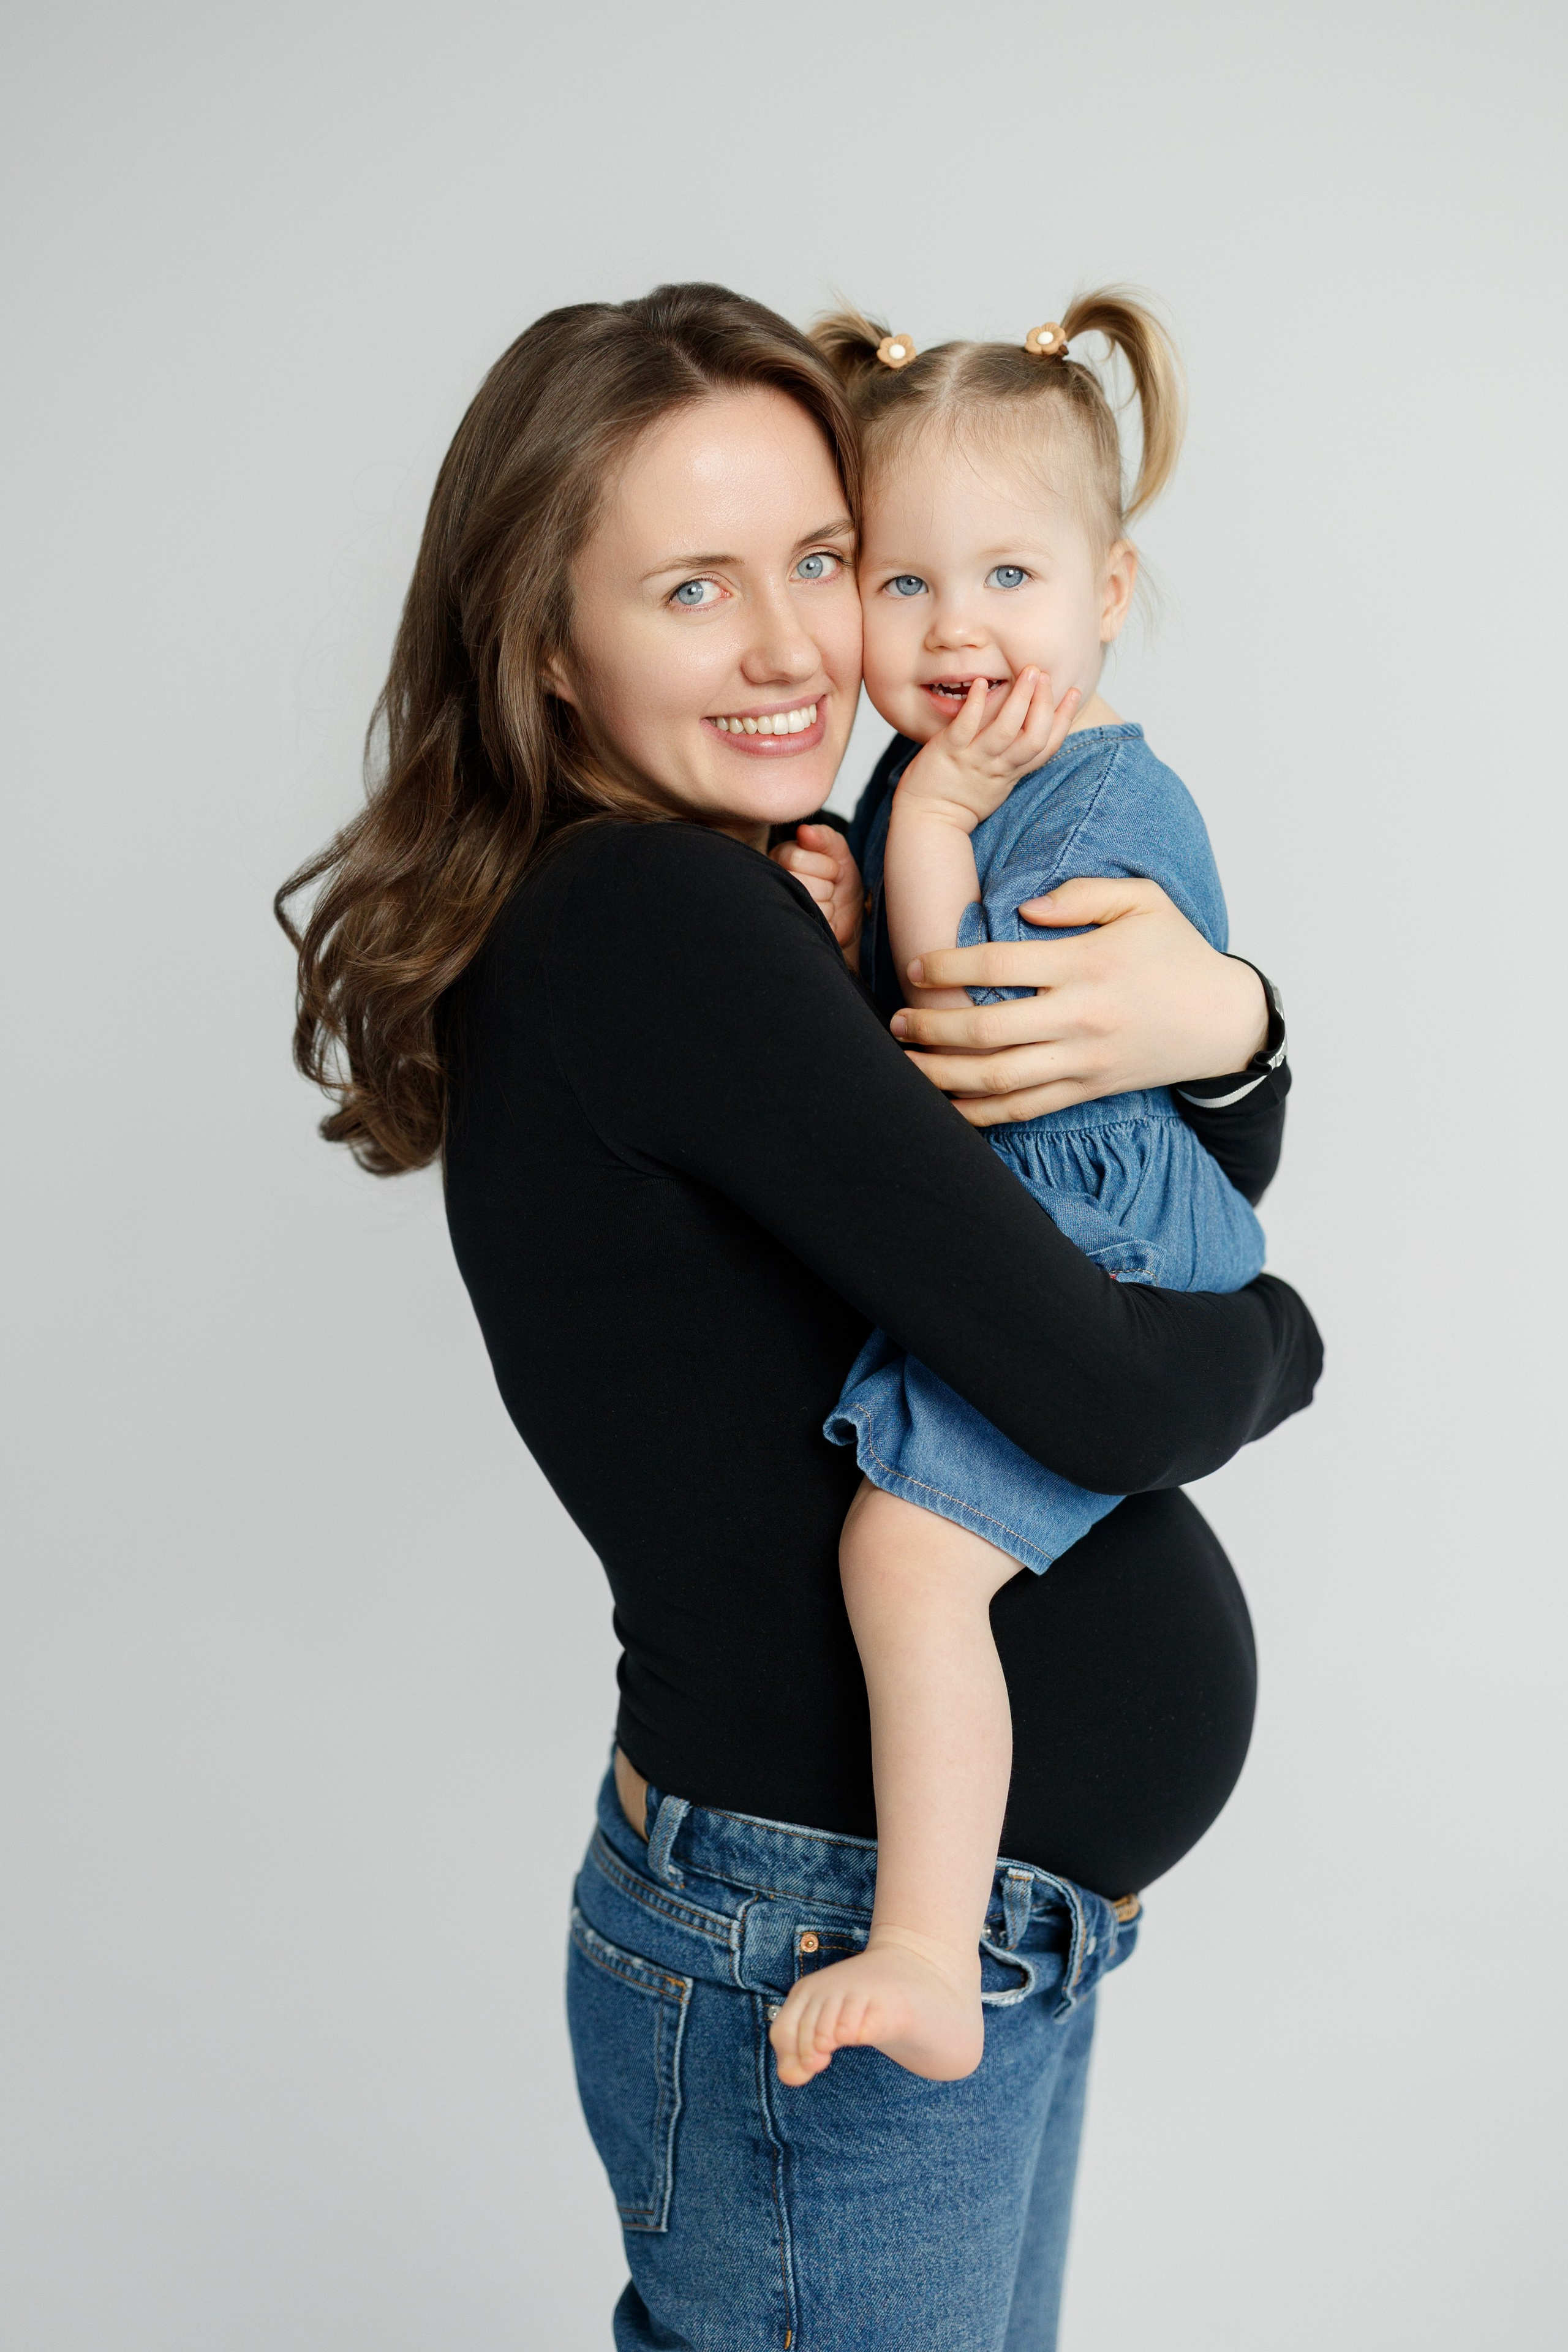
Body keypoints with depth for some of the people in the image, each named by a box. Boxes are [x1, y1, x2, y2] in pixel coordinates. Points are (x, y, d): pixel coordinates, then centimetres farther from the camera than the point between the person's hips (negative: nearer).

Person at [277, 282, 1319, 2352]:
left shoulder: (750, 903, 6)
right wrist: (1274, 1342, -4)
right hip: (830, 1971, -9)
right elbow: (1101, 1391, -26)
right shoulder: (649, 921, -21)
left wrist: (1226, 1027, -14)